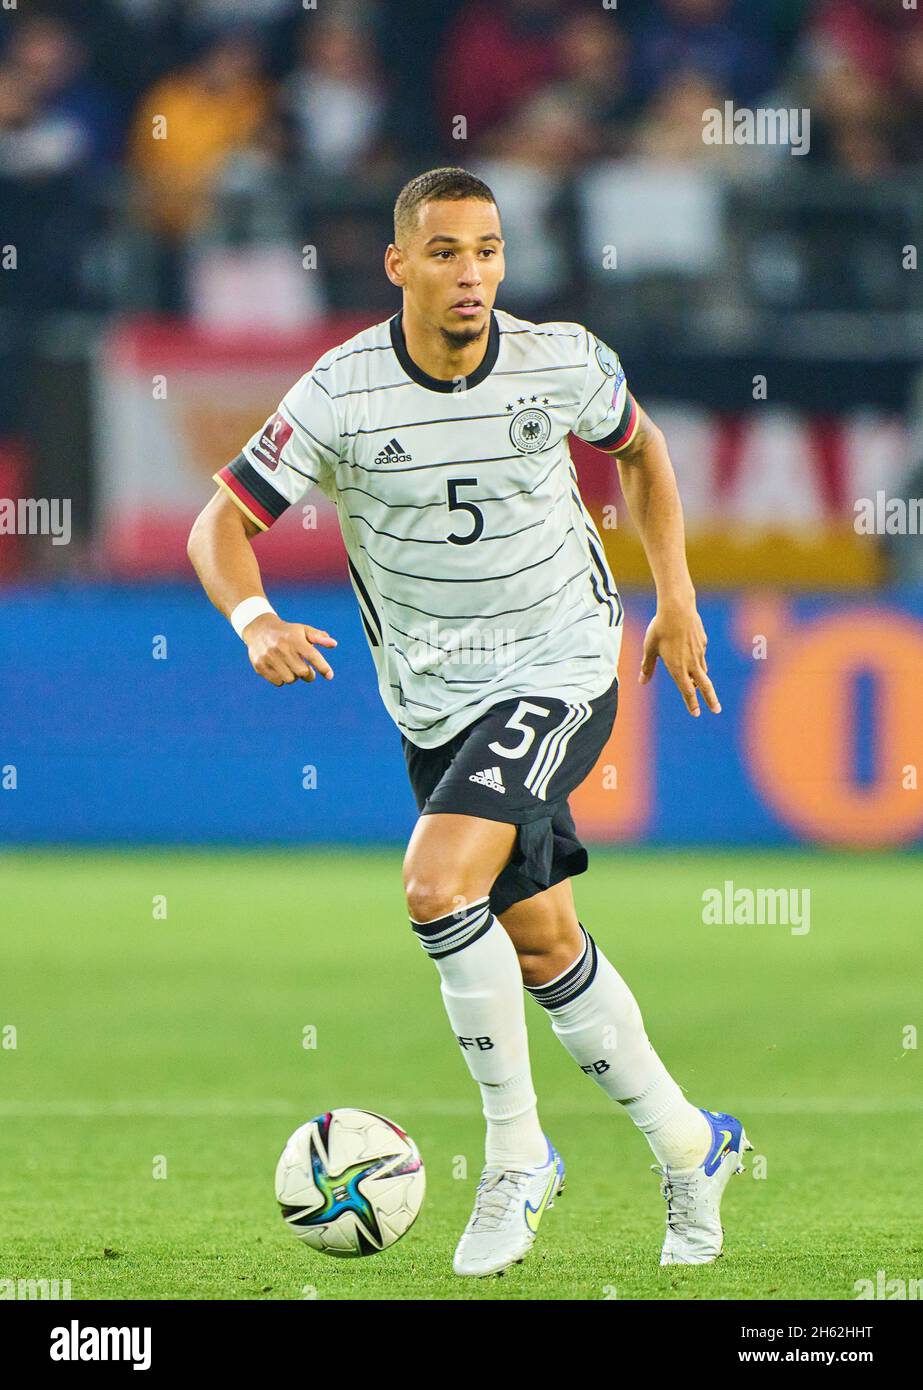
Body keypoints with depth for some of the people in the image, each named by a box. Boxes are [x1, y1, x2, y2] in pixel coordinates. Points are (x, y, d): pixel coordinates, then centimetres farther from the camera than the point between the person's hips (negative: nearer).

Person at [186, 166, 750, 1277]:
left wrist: (675, 596, 8)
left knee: (438, 884, -24)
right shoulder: (340, 394, -12)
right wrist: (255, 620, -29)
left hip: (559, 673, -3)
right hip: (433, 701, 3)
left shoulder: (564, 363, -9)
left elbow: (638, 446, 13)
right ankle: (685, 1144, 30)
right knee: (542, 944, 10)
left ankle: (516, 1153, -9)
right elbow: (221, 527, -9)